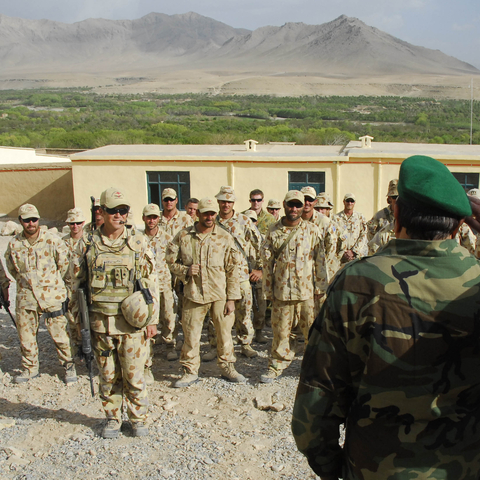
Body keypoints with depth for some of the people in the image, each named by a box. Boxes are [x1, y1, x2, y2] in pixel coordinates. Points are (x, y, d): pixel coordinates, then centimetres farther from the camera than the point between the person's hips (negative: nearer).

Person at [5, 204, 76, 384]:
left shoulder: (52, 240, -6)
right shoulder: (14, 244, 1)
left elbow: (64, 264, 7)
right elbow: (12, 268, 18)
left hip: (52, 296, -3)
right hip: (26, 298, 3)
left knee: (59, 334, 1)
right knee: (26, 335, 10)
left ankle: (68, 366, 18)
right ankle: (30, 368, 28)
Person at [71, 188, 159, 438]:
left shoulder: (138, 244, 1)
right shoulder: (86, 245, 3)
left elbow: (151, 282, 3)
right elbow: (77, 284, 8)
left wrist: (152, 320, 0)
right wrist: (80, 320, 5)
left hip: (132, 323, -1)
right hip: (100, 323, 1)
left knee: (134, 376, 5)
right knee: (108, 376, 12)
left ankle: (138, 419, 24)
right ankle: (112, 419, 30)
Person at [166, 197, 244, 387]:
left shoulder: (225, 238, 0)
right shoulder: (183, 236, 2)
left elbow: (233, 270, 1)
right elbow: (171, 260, 11)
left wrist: (231, 298, -3)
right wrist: (185, 271, -10)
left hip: (220, 295, 0)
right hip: (193, 295, 0)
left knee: (224, 332, 8)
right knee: (190, 334, 5)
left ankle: (227, 367, 26)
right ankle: (190, 371, 21)